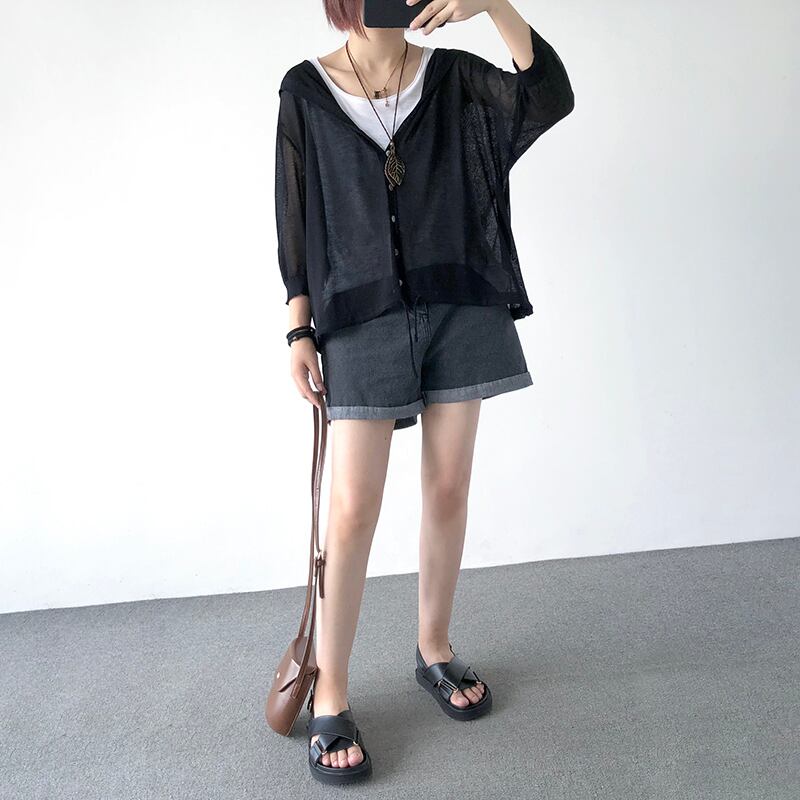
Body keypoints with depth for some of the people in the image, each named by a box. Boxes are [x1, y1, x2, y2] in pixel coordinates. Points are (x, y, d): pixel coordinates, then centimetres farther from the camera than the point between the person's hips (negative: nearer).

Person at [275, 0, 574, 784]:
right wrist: (299, 331, -2)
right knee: (353, 509, -5)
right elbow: (296, 220, 4)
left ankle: (433, 648, 28)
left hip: (459, 308, 3)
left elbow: (549, 97, -6)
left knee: (448, 490, 7)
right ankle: (329, 694, 11)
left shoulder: (453, 75, 9)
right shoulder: (306, 91, 5)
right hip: (361, 318, -2)